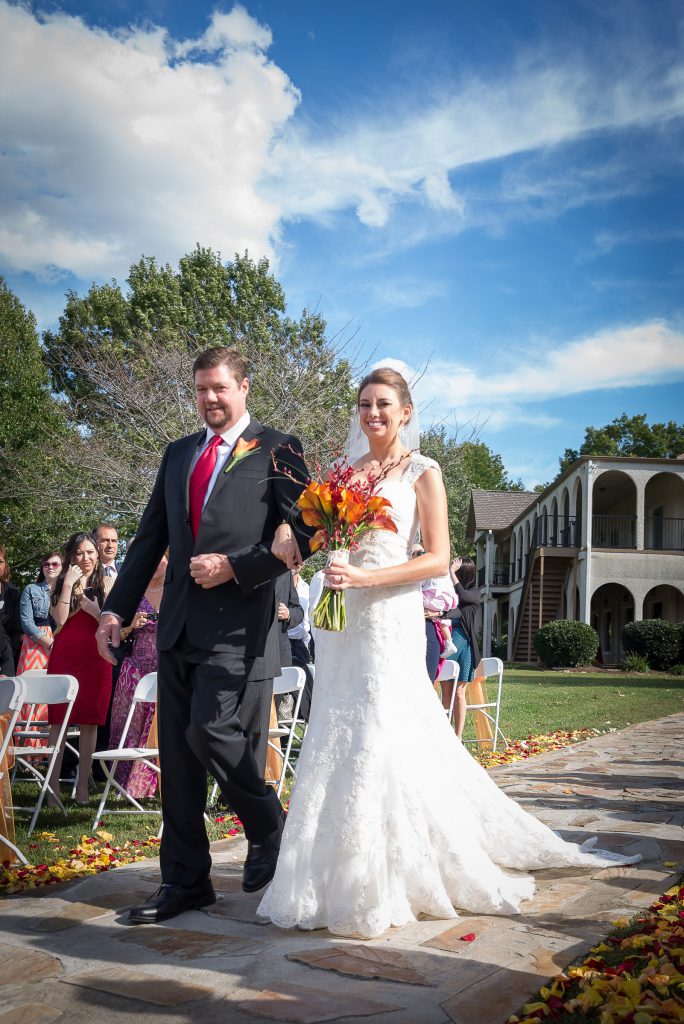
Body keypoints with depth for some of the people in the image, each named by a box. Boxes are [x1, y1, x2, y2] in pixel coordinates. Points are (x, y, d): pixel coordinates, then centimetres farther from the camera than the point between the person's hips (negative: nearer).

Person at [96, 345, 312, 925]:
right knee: (177, 752, 7)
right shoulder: (178, 455, 17)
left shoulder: (277, 450, 0)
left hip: (237, 622, -6)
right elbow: (151, 537, 17)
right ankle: (184, 883, 19)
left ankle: (269, 828, 14)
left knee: (209, 729, -16)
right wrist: (118, 608, 11)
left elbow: (300, 534, -6)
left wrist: (235, 567, -14)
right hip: (178, 622, 6)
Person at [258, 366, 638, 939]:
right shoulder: (346, 472, 14)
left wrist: (364, 577, -17)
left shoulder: (422, 472, 0)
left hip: (390, 618, -5)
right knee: (335, 743, 6)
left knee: (381, 738, -7)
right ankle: (340, 877, 17)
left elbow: (438, 558, -7)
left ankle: (383, 886, 7)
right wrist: (293, 546, -7)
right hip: (341, 618, 5)